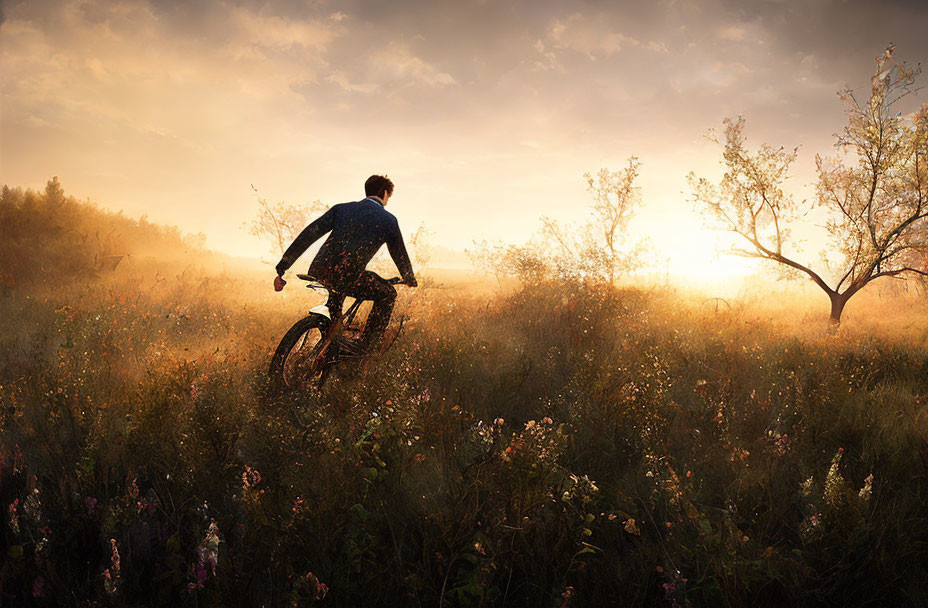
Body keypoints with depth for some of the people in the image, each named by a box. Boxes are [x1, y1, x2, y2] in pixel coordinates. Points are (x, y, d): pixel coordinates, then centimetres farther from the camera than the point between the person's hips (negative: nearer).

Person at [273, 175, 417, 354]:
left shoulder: (341, 208, 20)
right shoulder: (388, 220, 12)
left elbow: (308, 234, 13)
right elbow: (400, 255, 22)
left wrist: (281, 269, 13)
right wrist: (411, 281, 42)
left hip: (318, 271, 5)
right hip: (348, 277, -5)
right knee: (387, 295, 20)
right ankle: (366, 350, 19)